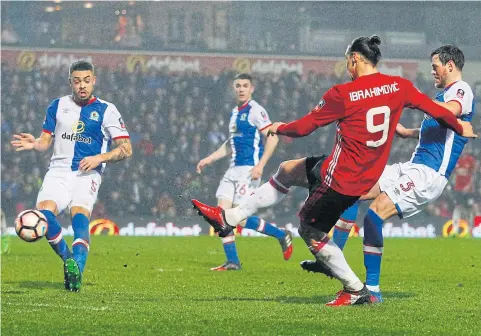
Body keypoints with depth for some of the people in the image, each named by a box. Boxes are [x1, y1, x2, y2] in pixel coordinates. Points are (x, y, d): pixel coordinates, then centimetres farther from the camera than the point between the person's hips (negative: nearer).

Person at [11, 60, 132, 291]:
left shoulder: (106, 111, 4)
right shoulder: (58, 106, 13)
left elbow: (126, 149, 3)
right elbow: (46, 140, 17)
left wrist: (99, 158, -12)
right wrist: (35, 144, -7)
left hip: (87, 174, -3)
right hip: (58, 171, 3)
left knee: (80, 214, -29)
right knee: (44, 212, -24)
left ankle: (77, 270, -42)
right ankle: (68, 259, -4)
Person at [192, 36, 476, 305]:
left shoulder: (342, 94, -18)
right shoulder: (399, 86, -3)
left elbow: (304, 127, -9)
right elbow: (435, 109, 7)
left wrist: (279, 128, 12)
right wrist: (460, 127, 26)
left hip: (342, 178, -8)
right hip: (369, 176, 8)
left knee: (310, 230, 9)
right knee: (287, 171, 21)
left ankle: (356, 290, 11)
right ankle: (229, 219, 27)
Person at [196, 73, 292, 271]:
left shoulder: (255, 110, -9)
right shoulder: (235, 112, 17)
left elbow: (272, 137, -16)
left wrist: (260, 165, -23)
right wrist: (209, 159, 24)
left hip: (249, 169, -9)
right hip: (234, 169, 9)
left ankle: (282, 235, 7)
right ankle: (232, 262, 5)